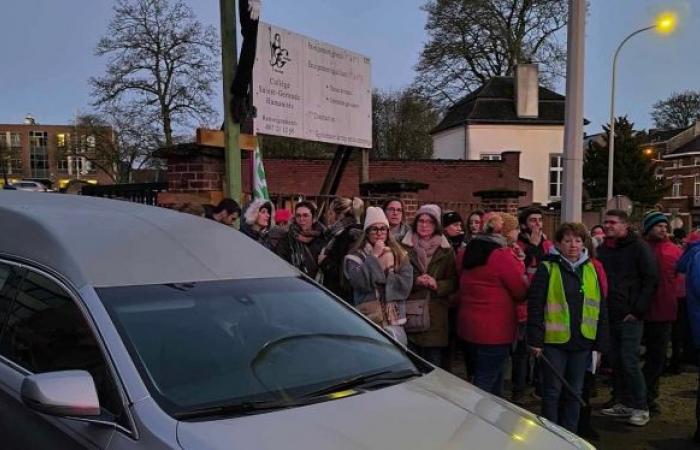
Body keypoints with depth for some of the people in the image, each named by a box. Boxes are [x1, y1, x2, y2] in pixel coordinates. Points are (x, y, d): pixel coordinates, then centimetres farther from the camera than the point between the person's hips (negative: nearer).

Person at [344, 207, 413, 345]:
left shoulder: (400, 255, 10)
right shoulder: (356, 256, 3)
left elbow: (405, 285, -1)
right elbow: (361, 282, -13)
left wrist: (386, 271, -5)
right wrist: (374, 257, -10)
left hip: (394, 321, 2)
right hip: (367, 321, -2)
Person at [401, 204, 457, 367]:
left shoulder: (446, 250, 9)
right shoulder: (405, 248, 4)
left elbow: (454, 282, 6)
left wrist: (437, 285, -12)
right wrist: (414, 281, -12)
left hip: (436, 316, 1)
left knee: (435, 366, 5)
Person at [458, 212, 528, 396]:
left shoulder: (472, 249, 8)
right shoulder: (503, 255, -16)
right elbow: (521, 292, -10)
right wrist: (524, 277, 9)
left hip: (468, 326, 8)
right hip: (494, 329, -8)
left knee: (478, 379, 17)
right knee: (486, 383, -1)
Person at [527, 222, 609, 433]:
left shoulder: (592, 270, 8)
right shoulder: (547, 268, -4)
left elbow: (600, 309, 11)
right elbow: (535, 305, -8)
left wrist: (600, 343, 8)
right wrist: (535, 340, -13)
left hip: (582, 342, 4)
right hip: (553, 341, -4)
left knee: (575, 392, 14)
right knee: (552, 391, 5)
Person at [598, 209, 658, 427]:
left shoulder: (639, 247, -4)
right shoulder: (602, 250, 13)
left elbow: (650, 281, -7)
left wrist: (638, 310, -12)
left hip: (630, 316, -6)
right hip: (608, 316, 6)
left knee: (629, 361, -7)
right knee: (615, 361, 9)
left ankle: (640, 408, 4)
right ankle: (621, 403, 20)